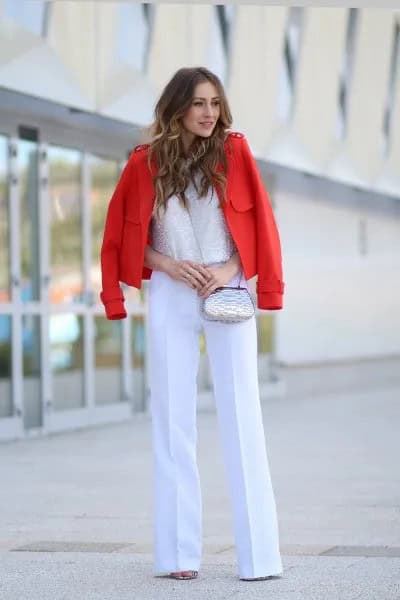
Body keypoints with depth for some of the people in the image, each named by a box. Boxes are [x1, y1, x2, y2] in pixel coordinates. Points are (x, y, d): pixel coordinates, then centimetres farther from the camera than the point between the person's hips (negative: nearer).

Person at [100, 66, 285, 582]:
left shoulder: (233, 151, 1)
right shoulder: (146, 162, 2)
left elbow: (258, 223, 3)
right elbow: (126, 237, 6)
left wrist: (230, 269, -11)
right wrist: (169, 265, -9)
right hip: (171, 298, 1)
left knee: (242, 417, -3)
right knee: (173, 420, 2)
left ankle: (258, 553, -1)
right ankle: (177, 553, 7)